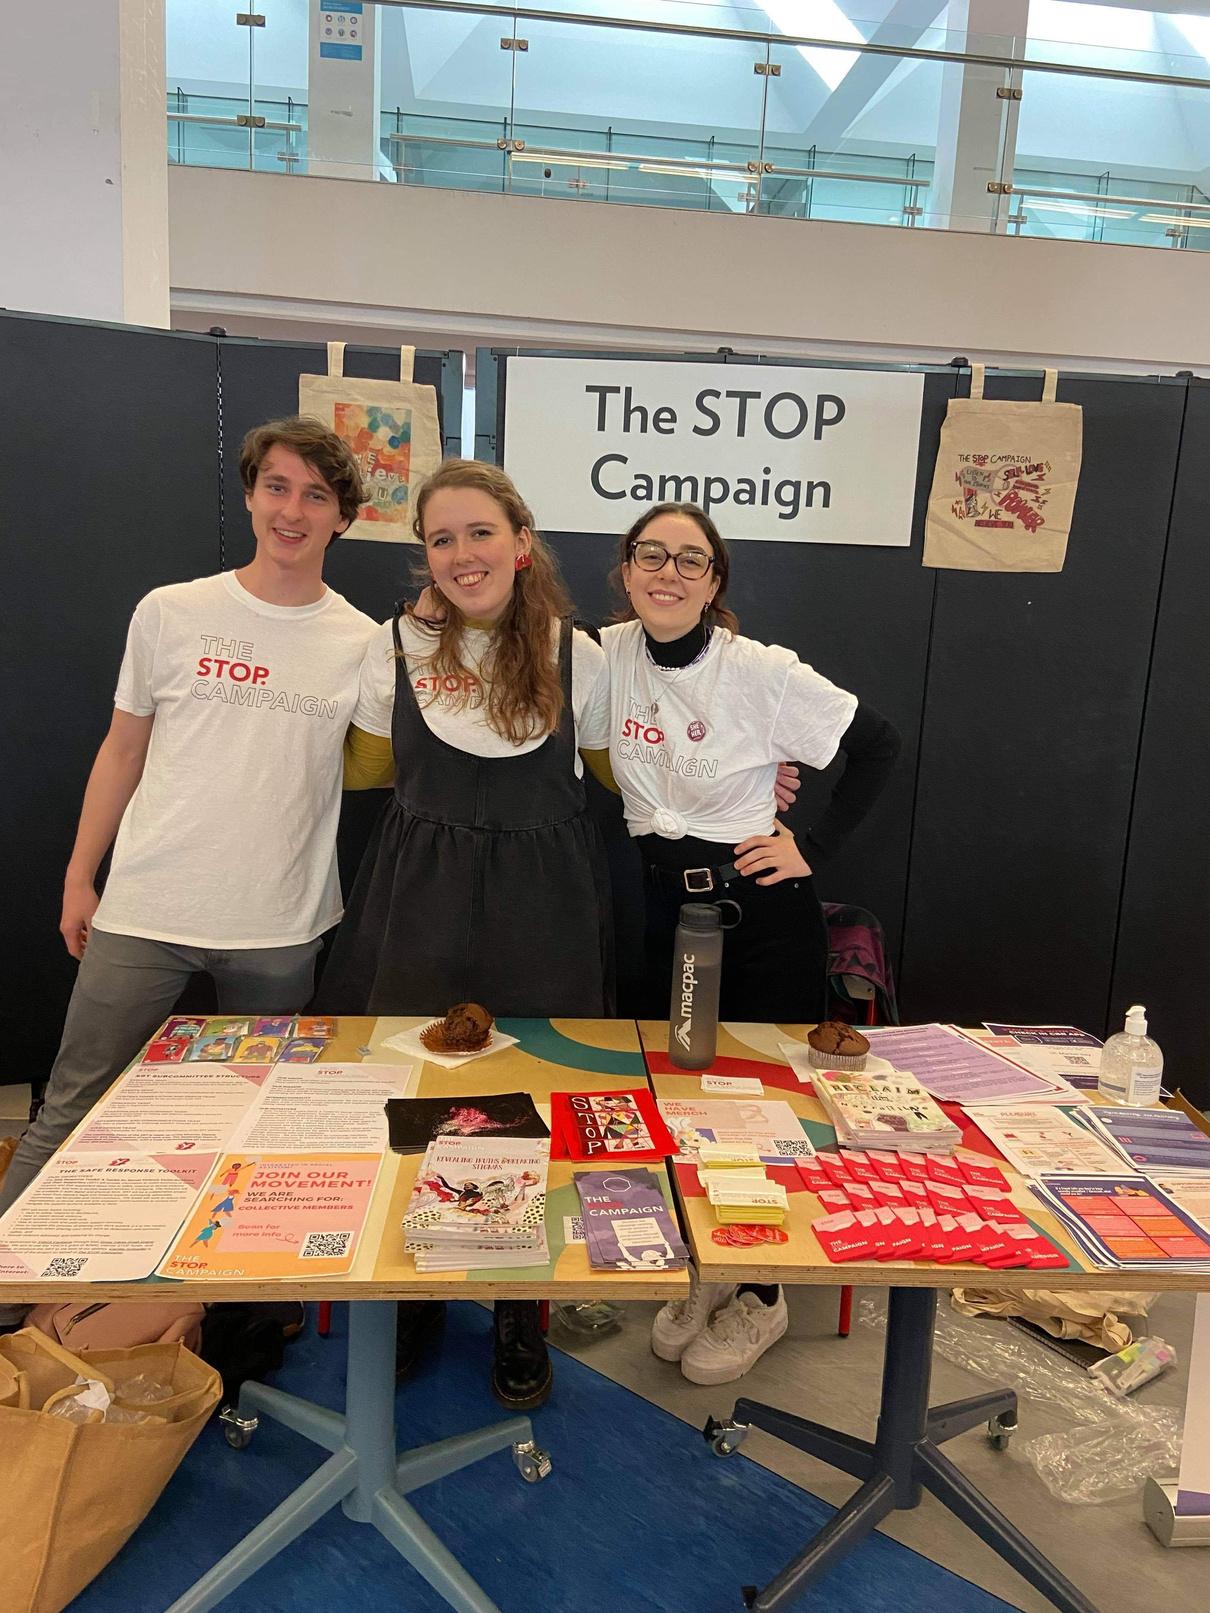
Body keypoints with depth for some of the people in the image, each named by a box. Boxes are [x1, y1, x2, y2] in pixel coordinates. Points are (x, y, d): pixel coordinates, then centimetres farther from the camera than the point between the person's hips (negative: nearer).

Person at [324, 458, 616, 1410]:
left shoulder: (577, 655, 0)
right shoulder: (395, 646, 1)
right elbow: (367, 767, 12)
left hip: (542, 907, 0)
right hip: (422, 902, 1)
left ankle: (519, 1314, 28)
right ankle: (412, 1296, 32)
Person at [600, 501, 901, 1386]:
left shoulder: (763, 672, -16)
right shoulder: (609, 654, -2)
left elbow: (879, 744, -9)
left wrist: (814, 845, -11)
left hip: (763, 912, -5)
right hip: (663, 905, 5)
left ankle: (762, 1298, 29)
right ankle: (707, 1274, 37)